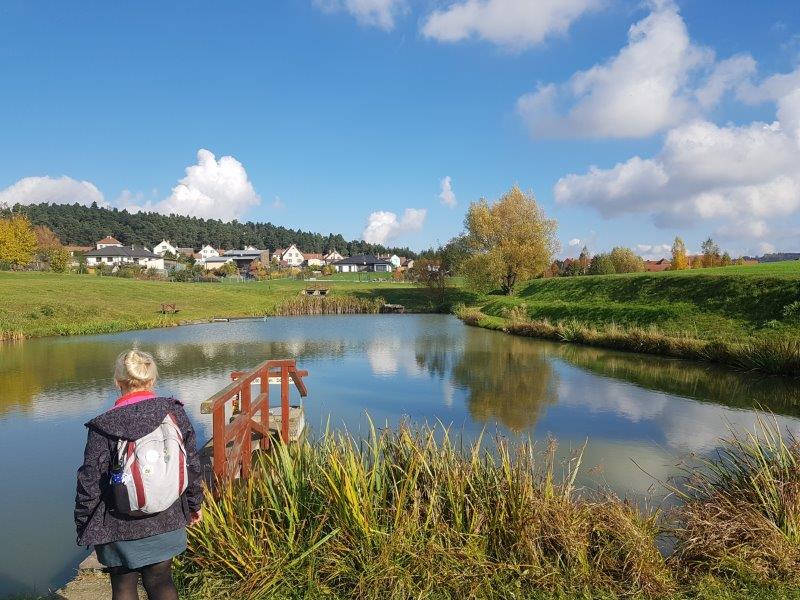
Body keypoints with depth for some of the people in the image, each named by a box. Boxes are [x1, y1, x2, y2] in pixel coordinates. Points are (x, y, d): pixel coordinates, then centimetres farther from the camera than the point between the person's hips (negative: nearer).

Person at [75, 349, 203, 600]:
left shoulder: (103, 427, -16)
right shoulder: (175, 413, -7)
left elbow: (90, 481, -10)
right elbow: (191, 464, 0)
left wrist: (83, 523, 5)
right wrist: (194, 504, 14)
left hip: (120, 527, -2)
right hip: (166, 521, 3)